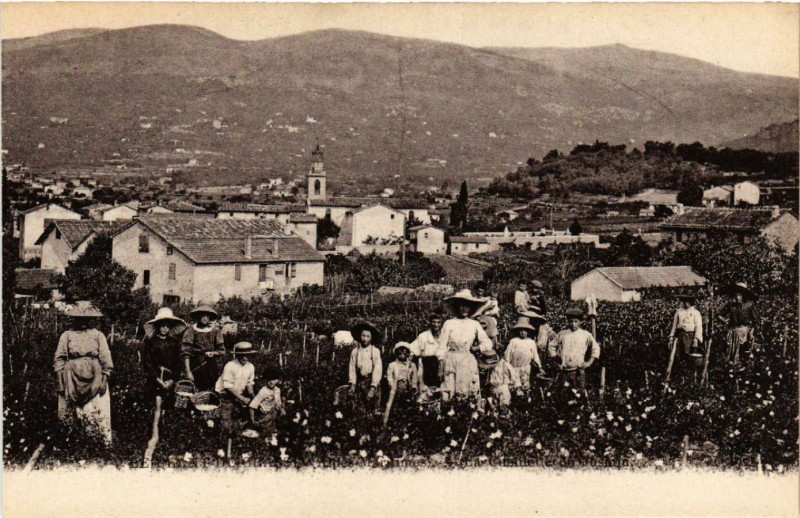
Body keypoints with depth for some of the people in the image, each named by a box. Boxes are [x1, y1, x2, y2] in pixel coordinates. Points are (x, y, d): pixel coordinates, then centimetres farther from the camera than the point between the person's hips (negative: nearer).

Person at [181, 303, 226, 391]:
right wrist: (188, 372, -16)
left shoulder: (215, 331, 7)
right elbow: (185, 353, -8)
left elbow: (222, 351, 13)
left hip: (211, 367, 3)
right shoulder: (191, 331, -2)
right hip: (196, 367, -2)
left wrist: (213, 353, -9)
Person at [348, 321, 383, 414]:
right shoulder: (355, 351, 2)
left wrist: (373, 388, -12)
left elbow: (377, 370, -7)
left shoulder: (375, 351, -5)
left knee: (375, 409, -6)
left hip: (372, 382, -2)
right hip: (360, 382, 2)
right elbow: (352, 368, 6)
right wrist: (352, 384, -3)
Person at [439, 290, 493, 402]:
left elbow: (488, 343, 12)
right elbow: (442, 346, 4)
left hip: (468, 363, 1)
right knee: (448, 394, -9)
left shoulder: (474, 325, 11)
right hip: (451, 362, -1)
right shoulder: (449, 324, 7)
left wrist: (477, 348, -5)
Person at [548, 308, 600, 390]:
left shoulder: (586, 335, 7)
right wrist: (555, 357, 9)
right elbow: (551, 346, 21)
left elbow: (596, 348, 14)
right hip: (564, 371, 1)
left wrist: (589, 362, 6)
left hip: (578, 371, -1)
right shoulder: (562, 334, 10)